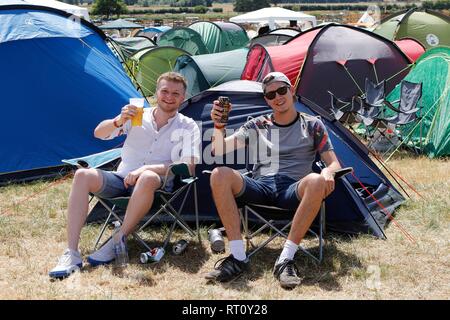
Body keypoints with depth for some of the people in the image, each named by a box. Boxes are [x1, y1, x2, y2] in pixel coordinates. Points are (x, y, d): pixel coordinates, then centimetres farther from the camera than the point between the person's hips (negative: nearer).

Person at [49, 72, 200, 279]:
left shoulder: (188, 127, 2)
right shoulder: (138, 116, 9)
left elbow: (188, 167, -10)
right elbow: (99, 133, 3)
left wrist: (145, 169, -19)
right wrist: (118, 121, -20)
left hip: (154, 184, -3)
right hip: (121, 179, 3)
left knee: (148, 178, -39)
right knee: (83, 175, -25)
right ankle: (71, 254, -29)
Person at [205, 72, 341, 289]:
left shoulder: (312, 125, 13)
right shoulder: (257, 125, 16)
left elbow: (334, 164, 7)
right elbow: (218, 151, 10)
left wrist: (327, 172, -18)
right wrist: (219, 126, -10)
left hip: (293, 190, -1)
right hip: (260, 186, 2)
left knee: (316, 182, -37)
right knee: (219, 175, -27)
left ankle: (286, 260, -32)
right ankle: (238, 258, -29)